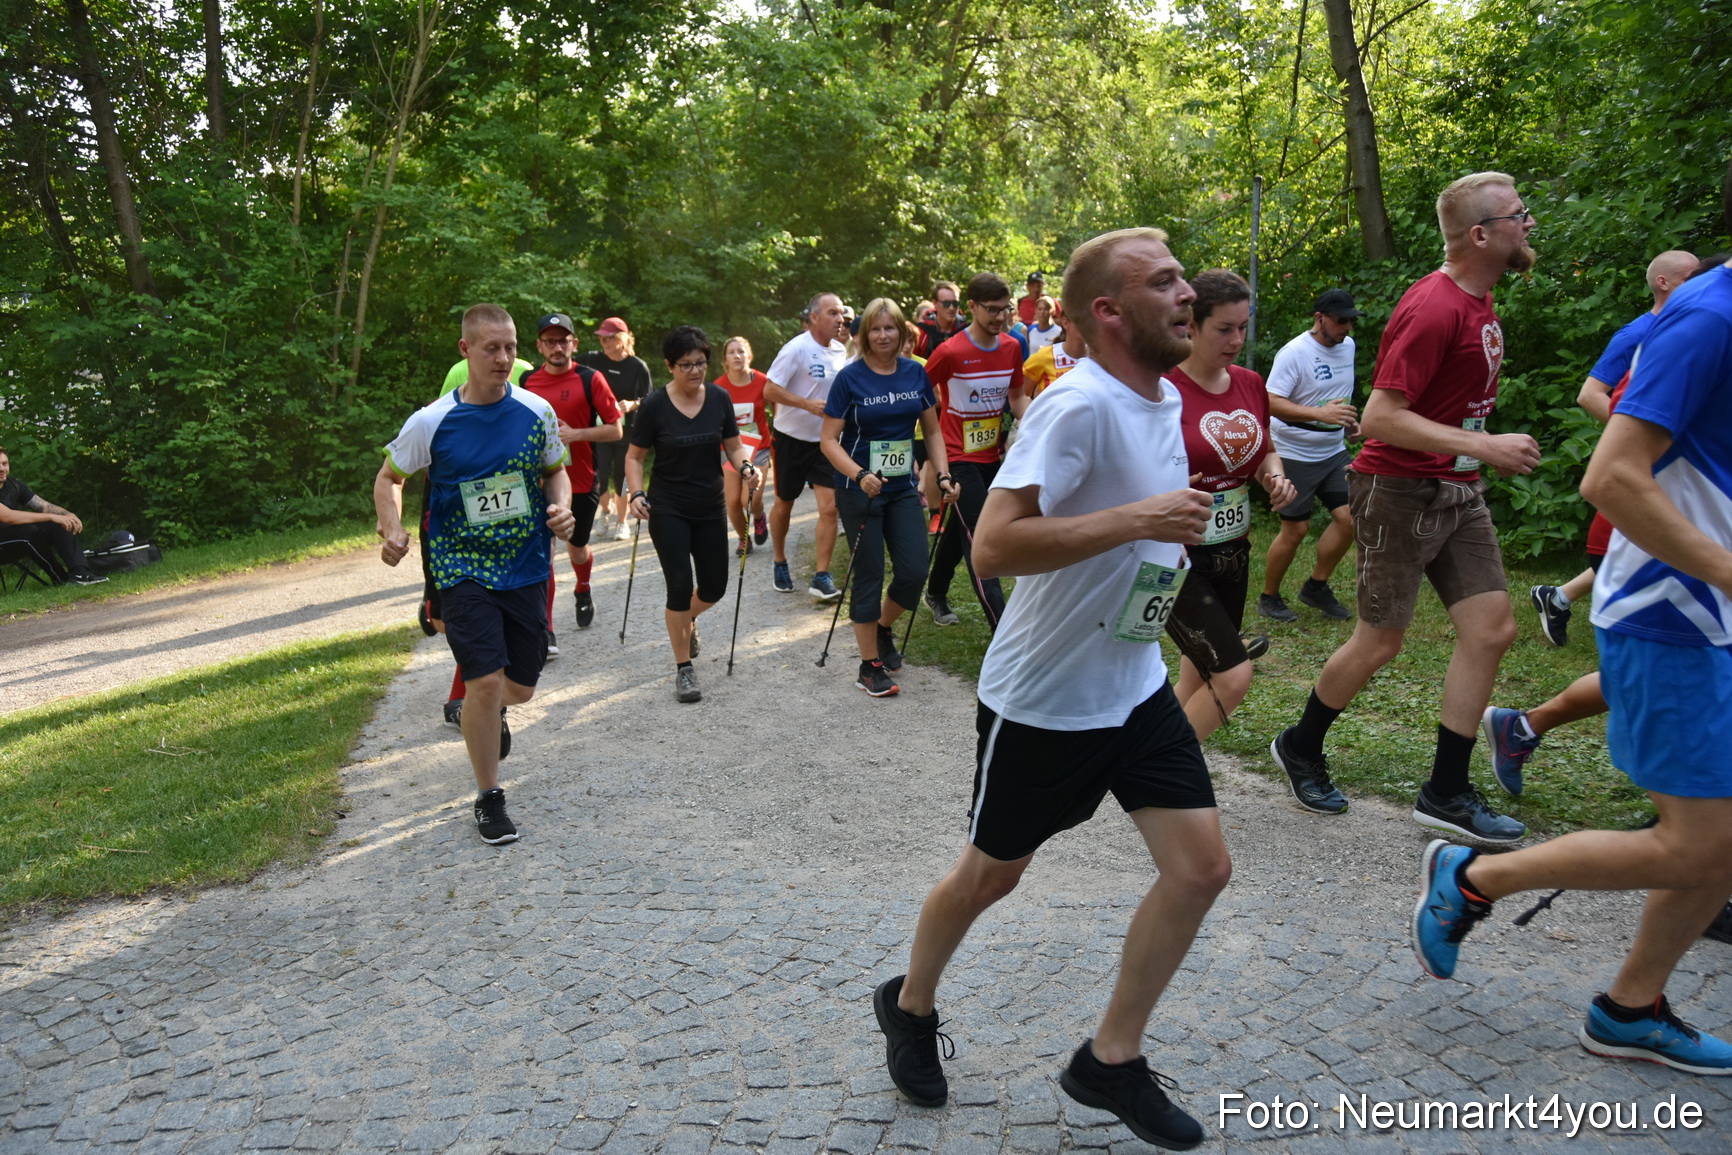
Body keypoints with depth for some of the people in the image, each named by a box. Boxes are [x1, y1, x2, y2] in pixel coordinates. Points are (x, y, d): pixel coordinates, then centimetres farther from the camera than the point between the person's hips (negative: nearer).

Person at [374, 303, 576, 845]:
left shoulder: (537, 412, -3)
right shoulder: (431, 422, -9)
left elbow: (557, 471, 12)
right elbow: (389, 478, 5)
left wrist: (562, 507, -9)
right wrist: (393, 530, -13)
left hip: (527, 567, 3)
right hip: (464, 570, -3)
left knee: (521, 687, 10)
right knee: (485, 681, -12)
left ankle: (492, 713, 50)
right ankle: (488, 800, 9)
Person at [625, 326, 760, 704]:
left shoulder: (720, 398, -3)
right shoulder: (655, 405, -11)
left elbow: (733, 446, 4)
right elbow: (635, 457, -3)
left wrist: (746, 467, -17)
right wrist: (636, 494, -19)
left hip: (710, 508, 4)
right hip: (668, 510, -3)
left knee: (714, 587, 8)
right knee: (680, 587, -7)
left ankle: (687, 620, 44)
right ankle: (684, 669, 8)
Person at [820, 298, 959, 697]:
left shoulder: (915, 373, 3)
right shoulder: (850, 377, -9)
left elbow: (932, 430, 11)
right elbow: (829, 440, -11)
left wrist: (943, 474, -2)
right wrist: (860, 476, -26)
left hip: (903, 489, 4)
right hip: (859, 491, -4)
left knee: (914, 571, 0)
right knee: (869, 576, 0)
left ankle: (884, 627, 31)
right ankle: (870, 667, 13)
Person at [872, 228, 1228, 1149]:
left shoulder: (1164, 397, 5)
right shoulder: (1079, 404, -23)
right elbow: (992, 546, -31)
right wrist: (1137, 519, -32)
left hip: (1135, 686, 8)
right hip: (1043, 700, -7)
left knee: (1201, 867, 2)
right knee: (992, 873, 11)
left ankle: (1110, 1060, 20)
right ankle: (910, 1006, 40)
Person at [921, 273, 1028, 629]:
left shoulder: (1012, 348, 0)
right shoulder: (950, 352, -16)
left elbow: (1017, 396, 11)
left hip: (991, 455, 6)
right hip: (959, 457, -6)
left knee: (960, 529, 20)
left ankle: (936, 593, 41)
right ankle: (1002, 626, -11)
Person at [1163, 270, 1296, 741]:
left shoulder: (1251, 384, 6)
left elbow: (1264, 453, 21)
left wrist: (1274, 476, 0)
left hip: (1232, 551, 8)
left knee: (1201, 671, 15)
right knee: (1233, 676, -13)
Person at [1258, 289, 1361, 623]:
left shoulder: (1347, 345, 8)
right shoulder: (1294, 353, -17)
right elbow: (1271, 402, -25)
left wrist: (1348, 418, 8)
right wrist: (1321, 413, -34)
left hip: (1334, 451, 7)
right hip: (1295, 454, -7)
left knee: (1349, 517, -3)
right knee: (1295, 530, -3)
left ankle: (1316, 587, 16)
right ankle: (1268, 598, 16)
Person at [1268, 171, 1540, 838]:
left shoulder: (1478, 299, 11)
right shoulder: (1432, 308, -19)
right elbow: (1380, 417, -24)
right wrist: (1484, 446, -25)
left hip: (1458, 491, 9)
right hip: (1400, 489, -9)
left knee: (1492, 629, 3)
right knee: (1381, 642, 1)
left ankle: (1446, 794, 12)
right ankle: (1300, 749, 25)